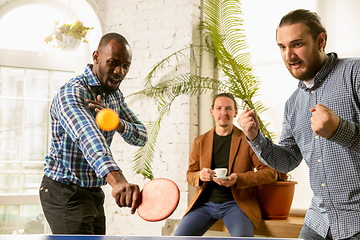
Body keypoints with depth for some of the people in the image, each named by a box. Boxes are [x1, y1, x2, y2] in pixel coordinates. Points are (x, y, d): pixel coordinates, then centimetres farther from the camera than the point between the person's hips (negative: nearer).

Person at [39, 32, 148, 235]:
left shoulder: (115, 95, 6)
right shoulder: (71, 93, -23)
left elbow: (142, 136, 1)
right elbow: (88, 136, -42)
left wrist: (116, 122, -23)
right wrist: (117, 180, -59)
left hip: (94, 193, 9)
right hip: (65, 193, -8)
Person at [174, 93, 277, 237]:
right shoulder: (200, 142, 12)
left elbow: (270, 172, -2)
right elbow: (190, 175, 17)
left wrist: (238, 179, -17)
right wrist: (200, 176, -9)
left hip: (235, 203, -3)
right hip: (205, 202, 3)